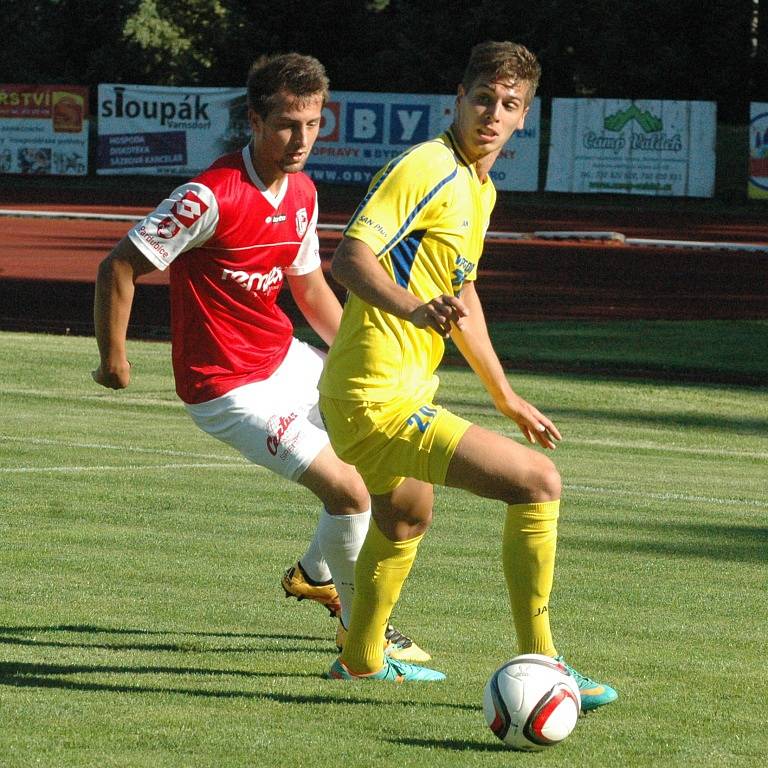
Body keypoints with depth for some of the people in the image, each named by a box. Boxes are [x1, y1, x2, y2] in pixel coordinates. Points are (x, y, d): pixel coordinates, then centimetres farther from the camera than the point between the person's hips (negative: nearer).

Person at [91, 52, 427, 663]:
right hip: (231, 388, -9)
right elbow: (120, 266, -21)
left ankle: (315, 573, 32)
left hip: (285, 357, 9)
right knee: (349, 489, -14)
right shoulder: (211, 197, -25)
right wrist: (113, 358, -14)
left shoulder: (302, 193, 2)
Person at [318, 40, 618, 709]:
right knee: (539, 482, -18)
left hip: (389, 394, 11)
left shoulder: (482, 190, 14)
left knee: (406, 517, 35)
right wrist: (412, 308, -45)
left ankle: (361, 659, 57)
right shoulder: (427, 168, -17)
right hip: (380, 401, -11)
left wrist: (506, 397, 30)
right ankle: (539, 670, -13)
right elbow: (350, 257, -28)